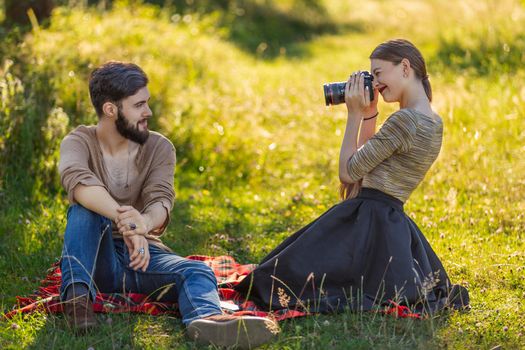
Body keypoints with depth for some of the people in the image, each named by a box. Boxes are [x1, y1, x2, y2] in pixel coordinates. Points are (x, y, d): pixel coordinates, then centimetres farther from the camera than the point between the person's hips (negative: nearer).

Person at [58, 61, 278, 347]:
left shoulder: (159, 148, 3)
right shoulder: (78, 142, -4)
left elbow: (161, 199, -17)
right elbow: (77, 181, -29)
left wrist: (145, 223, -43)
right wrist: (125, 220, -47)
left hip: (143, 255, 2)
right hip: (94, 258, -1)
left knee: (196, 271, -28)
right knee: (84, 208, -30)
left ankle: (206, 320, -63)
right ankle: (77, 296, -46)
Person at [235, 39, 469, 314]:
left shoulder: (404, 120, -18)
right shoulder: (433, 123, 11)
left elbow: (349, 171, -11)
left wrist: (355, 114, -5)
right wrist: (369, 113, 12)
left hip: (366, 222, -10)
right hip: (395, 225, 10)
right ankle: (431, 292, 8)